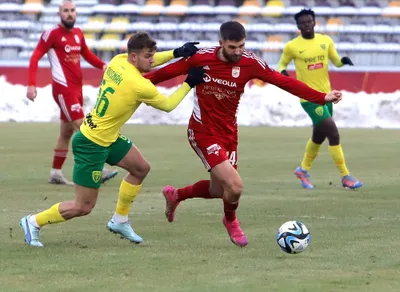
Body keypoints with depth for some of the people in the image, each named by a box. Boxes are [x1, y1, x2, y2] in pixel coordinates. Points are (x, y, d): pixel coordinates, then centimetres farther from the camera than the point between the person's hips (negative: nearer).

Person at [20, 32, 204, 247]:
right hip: (91, 146, -9)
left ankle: (119, 221, 30)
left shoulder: (118, 61, -5)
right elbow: (168, 105, -7)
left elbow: (148, 61, 17)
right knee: (84, 207, 1)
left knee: (141, 169, 19)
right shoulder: (140, 86, -26)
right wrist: (189, 84, 0)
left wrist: (177, 53, 6)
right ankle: (34, 222, 16)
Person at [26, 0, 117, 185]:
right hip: (63, 88, -8)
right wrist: (31, 84, -20)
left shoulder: (78, 33, 10)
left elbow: (86, 54, 24)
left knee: (67, 132, 13)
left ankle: (55, 173, 21)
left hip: (76, 88, 8)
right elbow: (35, 58, -11)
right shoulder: (52, 34, -10)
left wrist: (102, 65, 6)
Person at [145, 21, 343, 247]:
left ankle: (175, 195, 46)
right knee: (235, 186, -17)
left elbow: (284, 82, -12)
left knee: (219, 190, 15)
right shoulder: (201, 58, -16)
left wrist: (322, 97, -18)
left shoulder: (249, 63, -11)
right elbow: (167, 72, -2)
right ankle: (231, 221, 20)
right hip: (203, 132, -5)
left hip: (228, 133, 5)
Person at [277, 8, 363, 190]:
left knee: (319, 137, 20)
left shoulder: (325, 41, 3)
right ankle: (345, 177, -7)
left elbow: (336, 61, 11)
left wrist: (343, 60, -12)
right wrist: (282, 73, -17)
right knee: (334, 134, -14)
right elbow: (282, 64, 6)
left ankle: (303, 170, 41)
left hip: (326, 95, 6)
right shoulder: (292, 47, -8)